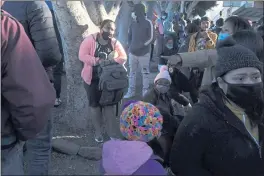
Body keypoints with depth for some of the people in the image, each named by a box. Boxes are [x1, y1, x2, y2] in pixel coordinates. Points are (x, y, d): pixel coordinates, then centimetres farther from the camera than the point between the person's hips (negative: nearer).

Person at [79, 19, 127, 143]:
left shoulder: (115, 43, 0)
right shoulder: (90, 40, -9)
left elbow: (123, 58, -3)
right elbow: (82, 56, -17)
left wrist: (112, 61, -22)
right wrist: (98, 61, -26)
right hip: (92, 78, -2)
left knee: (109, 103, 8)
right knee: (95, 104, 9)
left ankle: (111, 131, 20)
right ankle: (98, 132, 23)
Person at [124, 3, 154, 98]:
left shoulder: (148, 23, -7)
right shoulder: (133, 23, 8)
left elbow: (151, 38, -11)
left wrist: (141, 46, -18)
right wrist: (130, 46, 4)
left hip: (144, 53, -4)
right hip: (132, 53, 5)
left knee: (145, 73, 6)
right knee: (132, 72, 9)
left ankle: (145, 91, 15)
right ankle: (131, 91, 17)